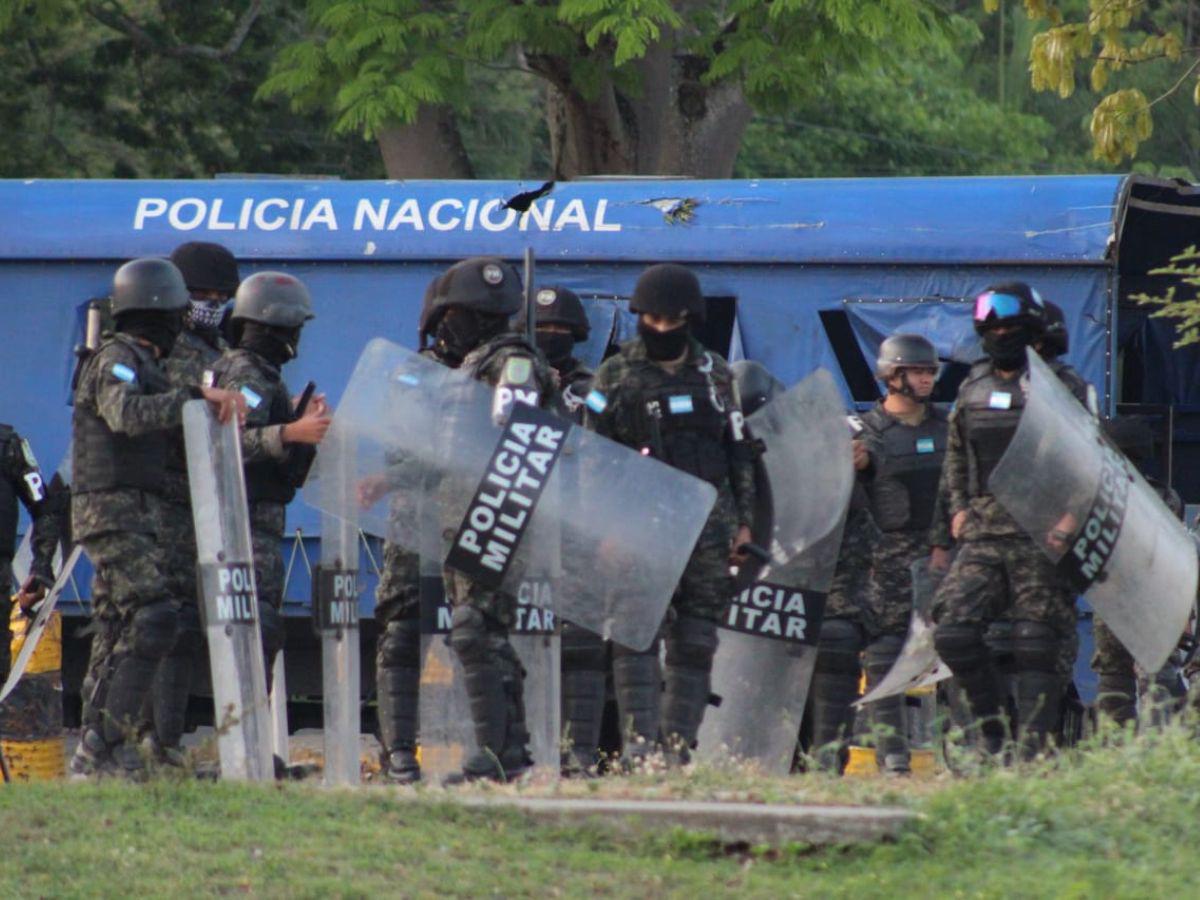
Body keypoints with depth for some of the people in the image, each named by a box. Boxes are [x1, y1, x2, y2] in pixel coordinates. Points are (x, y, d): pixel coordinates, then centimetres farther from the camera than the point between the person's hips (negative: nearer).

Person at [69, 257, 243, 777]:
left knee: (116, 632, 9)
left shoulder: (139, 363, 21)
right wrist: (196, 396, -32)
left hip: (135, 515, 10)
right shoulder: (116, 359, -11)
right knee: (152, 620, -18)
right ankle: (105, 743, -22)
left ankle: (95, 754, 10)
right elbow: (126, 414, -30)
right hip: (115, 512, -10)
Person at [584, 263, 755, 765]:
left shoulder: (716, 375, 13)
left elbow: (740, 454, 16)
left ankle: (680, 743, 5)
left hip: (707, 529, 3)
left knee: (695, 642, 2)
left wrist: (744, 522, 10)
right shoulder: (615, 378, 4)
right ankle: (639, 738, -16)